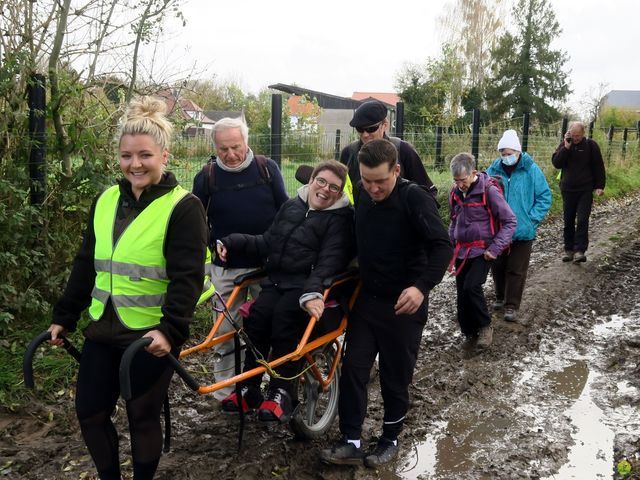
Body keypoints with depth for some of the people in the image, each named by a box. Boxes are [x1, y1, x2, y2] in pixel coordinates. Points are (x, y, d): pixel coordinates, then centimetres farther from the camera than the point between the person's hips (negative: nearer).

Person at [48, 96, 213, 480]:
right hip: (104, 329, 6)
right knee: (89, 413, 12)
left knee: (143, 418, 6)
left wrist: (172, 329, -27)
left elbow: (187, 277, -17)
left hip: (151, 334, -6)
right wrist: (64, 316, 14)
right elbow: (86, 265, 14)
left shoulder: (183, 207, -11)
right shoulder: (106, 201, 8)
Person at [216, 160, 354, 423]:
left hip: (308, 285, -5)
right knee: (257, 315, -22)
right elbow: (267, 243, 20)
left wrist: (312, 292, -32)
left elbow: (330, 262, -15)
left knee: (284, 316, -31)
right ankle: (249, 388, -11)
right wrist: (231, 243, 8)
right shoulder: (292, 206, 16)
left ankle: (282, 391, -21)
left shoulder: (340, 219, -1)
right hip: (277, 280, 5)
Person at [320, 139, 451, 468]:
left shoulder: (415, 199, -16)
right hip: (367, 299, 5)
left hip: (404, 304, -5)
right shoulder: (361, 198, 3)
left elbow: (441, 246, -21)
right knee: (353, 367, 2)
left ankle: (390, 440, 25)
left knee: (395, 376, 7)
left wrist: (421, 286, -33)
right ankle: (351, 441, 12)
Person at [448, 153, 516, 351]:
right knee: (462, 294, 6)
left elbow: (510, 221, -11)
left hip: (482, 251, -6)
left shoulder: (489, 191, -14)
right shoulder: (455, 193, 3)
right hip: (461, 252, 6)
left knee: (471, 287, -22)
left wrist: (495, 248, -16)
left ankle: (485, 326, 0)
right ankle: (470, 333, 23)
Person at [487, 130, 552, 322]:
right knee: (497, 266, 15)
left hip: (522, 231, -3)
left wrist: (532, 219, -10)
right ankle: (500, 297, 35)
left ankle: (511, 305, 11)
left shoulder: (531, 170, -9)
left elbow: (545, 197, -3)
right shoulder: (493, 170, -3)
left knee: (516, 270, 2)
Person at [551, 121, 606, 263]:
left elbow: (599, 167, 1)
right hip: (568, 189, 3)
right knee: (568, 221, 8)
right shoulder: (564, 144, 3)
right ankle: (568, 250, 15)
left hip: (585, 190, -3)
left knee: (582, 221, -10)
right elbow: (556, 163, -7)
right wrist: (566, 147, -16)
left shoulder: (591, 145, -2)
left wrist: (599, 186, -3)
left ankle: (579, 250, -11)